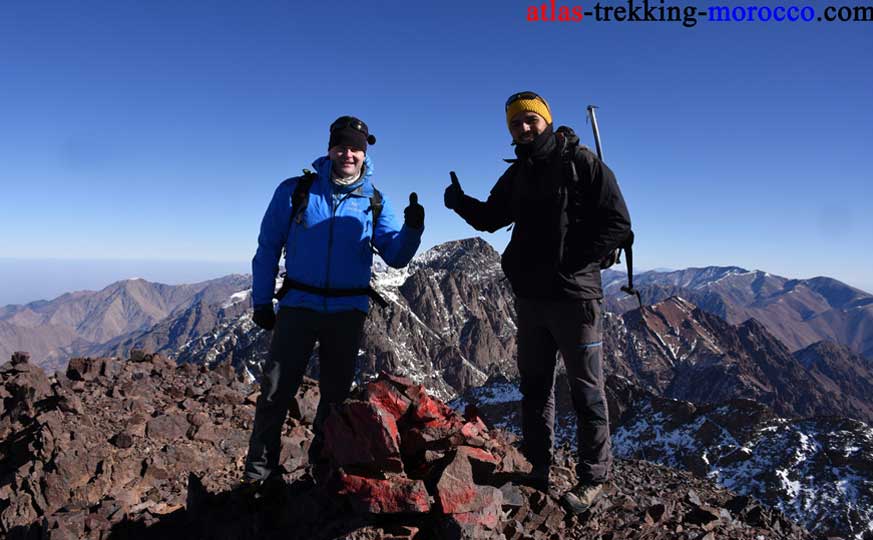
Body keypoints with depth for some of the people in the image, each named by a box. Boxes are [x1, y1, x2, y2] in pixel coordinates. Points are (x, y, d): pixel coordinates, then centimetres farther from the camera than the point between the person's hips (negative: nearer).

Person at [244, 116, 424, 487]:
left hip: (348, 310, 2)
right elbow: (268, 247, 4)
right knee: (276, 389, -1)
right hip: (299, 304, -1)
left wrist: (411, 228, -22)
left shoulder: (374, 202, 3)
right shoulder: (296, 191, -1)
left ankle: (323, 464, 29)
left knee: (337, 393, 12)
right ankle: (259, 469, 14)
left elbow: (396, 256, -2)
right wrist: (261, 301, 1)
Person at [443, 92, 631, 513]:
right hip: (529, 297, 7)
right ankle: (538, 468, 28)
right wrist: (461, 203, 0)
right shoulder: (517, 174, 12)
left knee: (585, 391, 3)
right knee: (535, 386, 14)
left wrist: (573, 261, -17)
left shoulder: (580, 162, -6)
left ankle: (593, 478, 17)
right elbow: (490, 218, 20)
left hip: (574, 295, -6)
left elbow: (617, 223, -9)